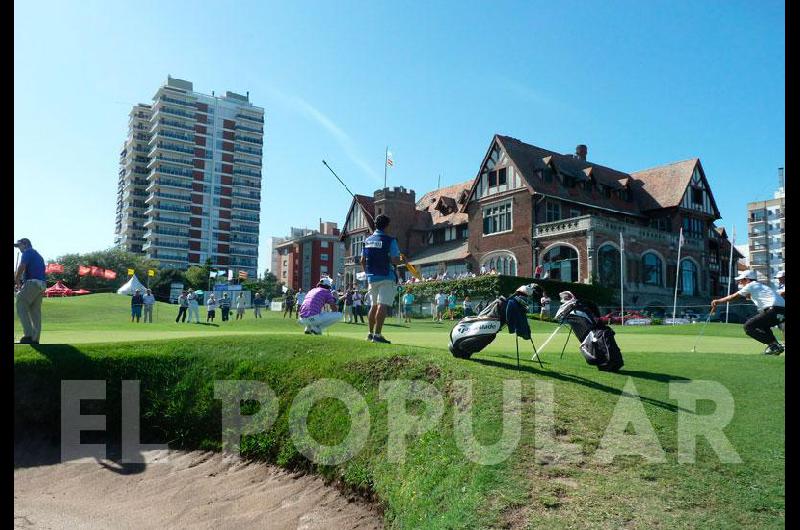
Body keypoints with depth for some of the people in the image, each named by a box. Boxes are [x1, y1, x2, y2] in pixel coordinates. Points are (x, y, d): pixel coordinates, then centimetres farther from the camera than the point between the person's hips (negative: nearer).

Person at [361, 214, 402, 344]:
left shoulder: (367, 240, 9)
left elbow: (362, 261, 12)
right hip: (386, 278, -6)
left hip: (371, 278, 7)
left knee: (374, 305, 18)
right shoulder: (389, 240, -10)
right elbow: (396, 261, -15)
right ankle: (377, 334, -16)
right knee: (383, 306, -9)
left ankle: (371, 333, 23)